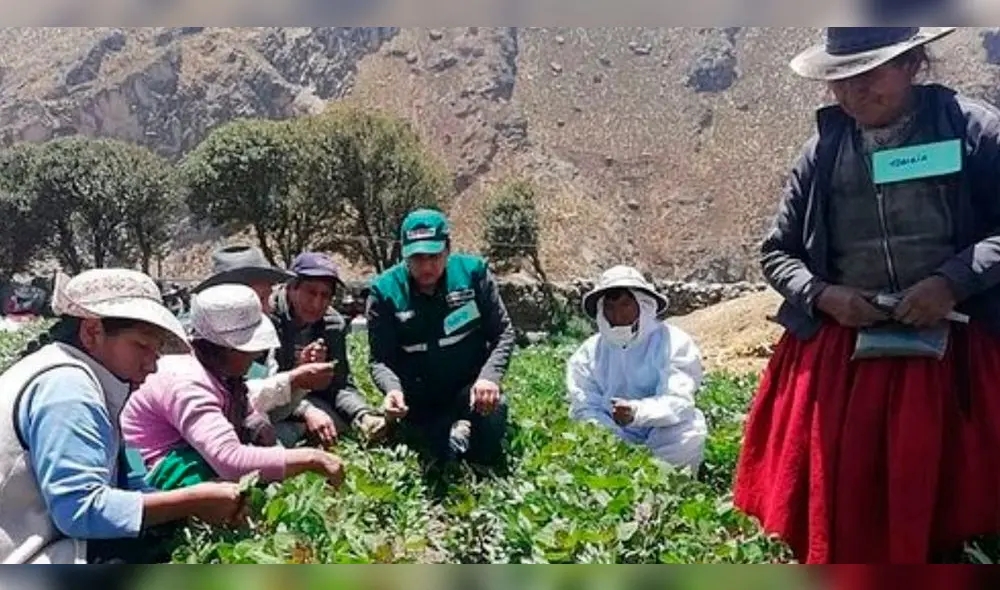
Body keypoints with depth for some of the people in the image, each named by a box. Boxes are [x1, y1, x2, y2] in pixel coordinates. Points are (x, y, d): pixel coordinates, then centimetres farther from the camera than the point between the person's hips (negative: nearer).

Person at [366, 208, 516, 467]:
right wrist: (392, 388, -33)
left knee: (493, 409, -31)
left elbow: (503, 333, -7)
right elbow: (380, 359, -10)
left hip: (470, 386, 0)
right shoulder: (385, 290, -11)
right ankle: (454, 435, 27)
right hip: (420, 402, 1)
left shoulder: (473, 272, -10)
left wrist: (490, 376, -25)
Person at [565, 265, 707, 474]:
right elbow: (585, 410, -6)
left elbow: (677, 401, -21)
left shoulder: (675, 344, -8)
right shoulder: (588, 354, 2)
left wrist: (637, 412, -42)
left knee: (689, 437, -31)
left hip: (664, 441, -2)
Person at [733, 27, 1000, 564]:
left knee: (942, 519, 3)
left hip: (952, 359, -2)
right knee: (838, 518, 6)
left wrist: (954, 280, -18)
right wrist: (822, 295, -7)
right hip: (839, 361, 3)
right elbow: (777, 252, 12)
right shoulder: (823, 152, 6)